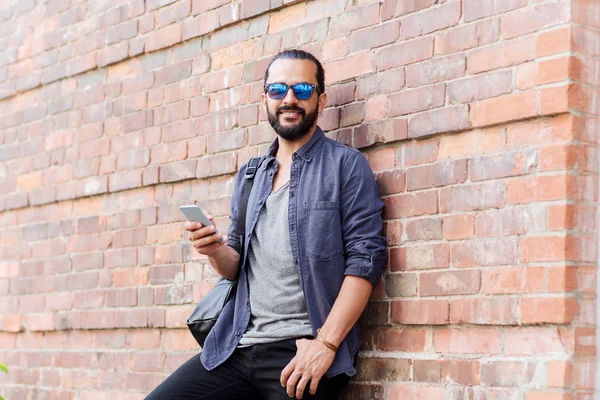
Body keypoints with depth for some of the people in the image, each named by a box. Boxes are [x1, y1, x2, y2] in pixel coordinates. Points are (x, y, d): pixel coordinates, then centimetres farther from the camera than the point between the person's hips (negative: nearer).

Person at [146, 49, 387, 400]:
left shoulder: (346, 165, 0)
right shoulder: (249, 176, 18)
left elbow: (366, 258, -8)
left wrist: (326, 343, -17)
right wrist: (216, 250, -4)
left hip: (301, 351, -5)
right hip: (237, 346, 5)